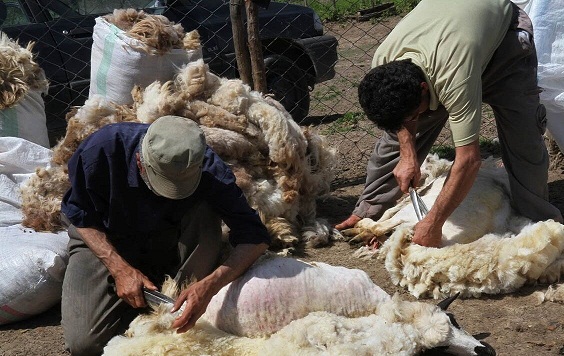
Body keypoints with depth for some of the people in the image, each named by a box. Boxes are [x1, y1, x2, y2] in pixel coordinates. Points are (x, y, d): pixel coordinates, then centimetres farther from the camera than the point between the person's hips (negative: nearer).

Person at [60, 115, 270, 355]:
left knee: (205, 210, -31)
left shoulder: (208, 169, -29)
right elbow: (80, 215, -15)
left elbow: (254, 237, -27)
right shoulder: (102, 149, -32)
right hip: (103, 241, -1)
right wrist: (120, 269, -27)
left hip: (168, 243, 1)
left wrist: (209, 286, -43)